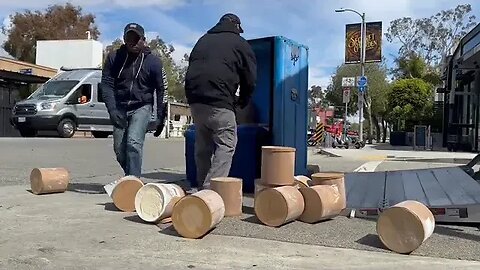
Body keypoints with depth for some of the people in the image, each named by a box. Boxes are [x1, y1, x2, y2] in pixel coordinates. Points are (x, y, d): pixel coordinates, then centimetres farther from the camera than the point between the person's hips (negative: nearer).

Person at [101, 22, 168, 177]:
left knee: (134, 142, -22)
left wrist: (160, 118, -3)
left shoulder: (153, 62, -6)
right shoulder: (114, 58, -1)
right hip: (120, 108, 3)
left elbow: (161, 90, -1)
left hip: (142, 107, -3)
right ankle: (131, 176, 28)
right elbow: (106, 84, -2)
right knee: (119, 149, 6)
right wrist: (112, 109, -15)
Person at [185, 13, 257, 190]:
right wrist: (242, 102, 21)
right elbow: (250, 80, 7)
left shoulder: (202, 40, 25)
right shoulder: (240, 44, 9)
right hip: (219, 102, -6)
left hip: (194, 99, 6)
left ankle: (202, 188, 16)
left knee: (202, 145, 14)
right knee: (226, 144, -1)